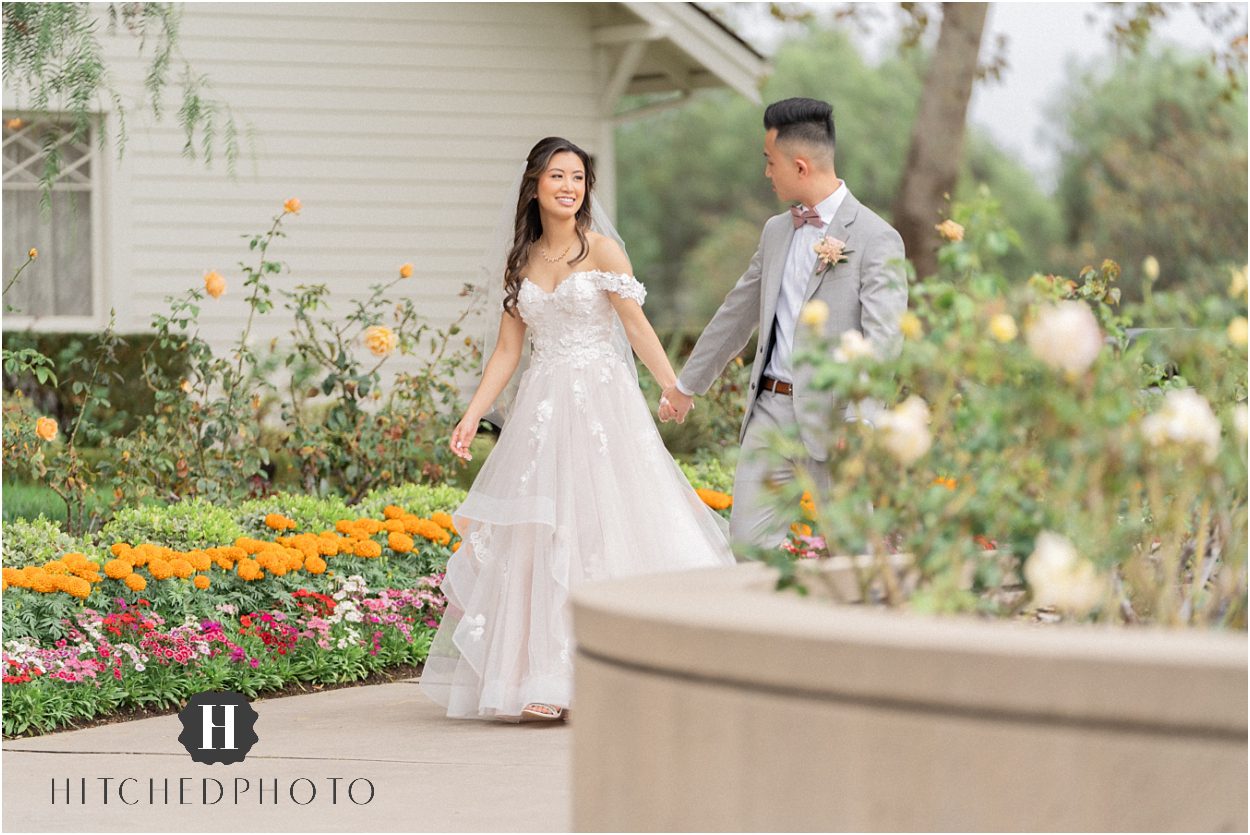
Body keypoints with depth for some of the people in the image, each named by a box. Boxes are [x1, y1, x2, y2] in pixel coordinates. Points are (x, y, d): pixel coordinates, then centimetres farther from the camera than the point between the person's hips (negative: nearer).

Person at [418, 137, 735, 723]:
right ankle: (541, 679, 3)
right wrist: (472, 415, 4)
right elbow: (507, 351, 12)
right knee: (537, 539, 1)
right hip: (541, 411, 4)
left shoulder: (601, 251, -1)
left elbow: (637, 328, -5)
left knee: (603, 527, -6)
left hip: (601, 405, -4)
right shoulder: (521, 262, 11)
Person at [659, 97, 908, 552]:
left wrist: (859, 424, -27)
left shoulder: (876, 238, -8)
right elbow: (737, 313, 26)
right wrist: (687, 384, 30)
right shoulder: (776, 231, 15)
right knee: (748, 543, 2)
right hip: (769, 412, 7)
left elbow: (882, 339, -17)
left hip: (831, 417, -7)